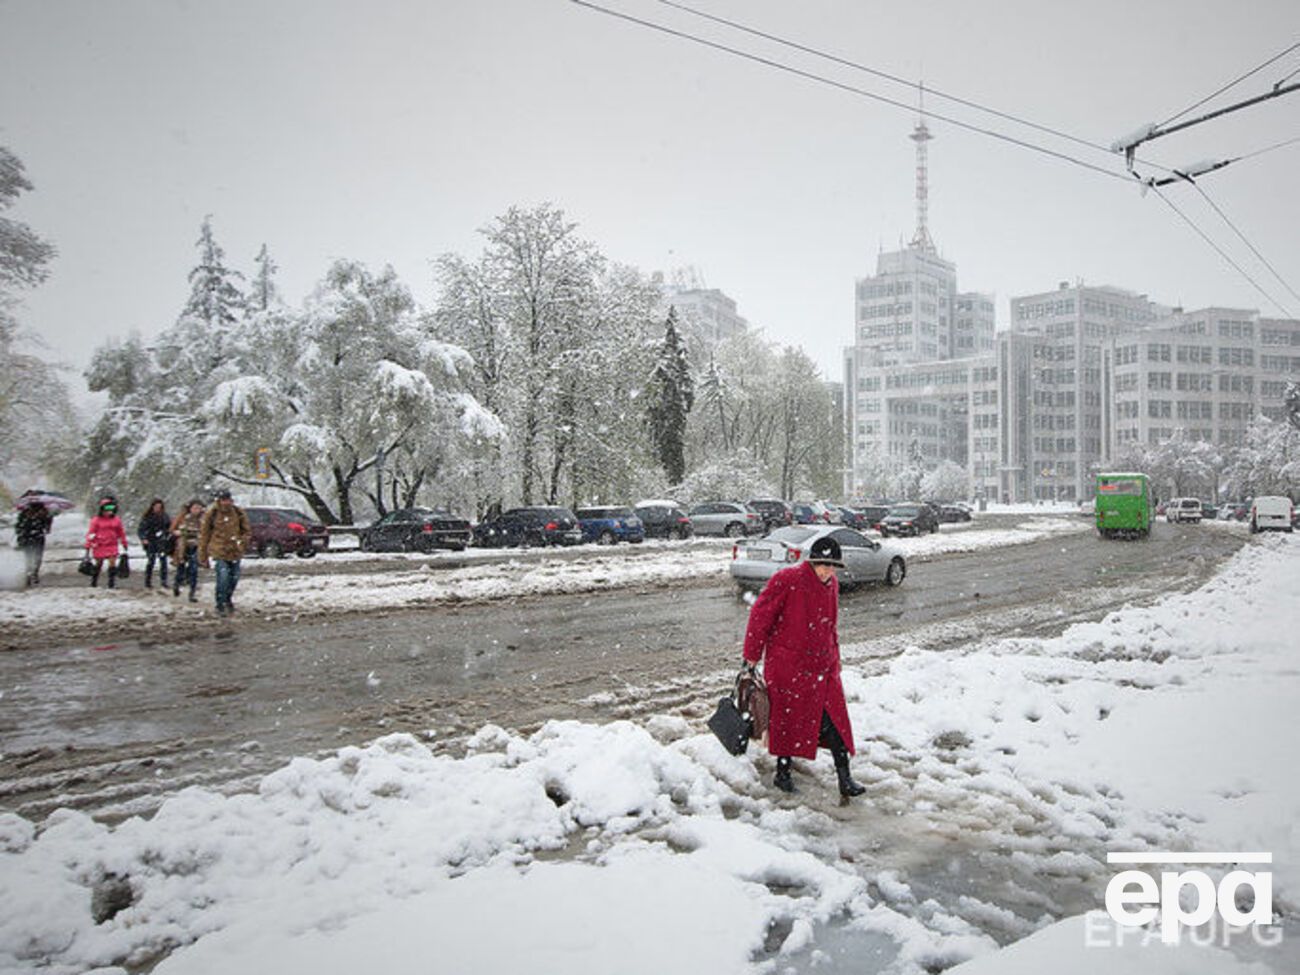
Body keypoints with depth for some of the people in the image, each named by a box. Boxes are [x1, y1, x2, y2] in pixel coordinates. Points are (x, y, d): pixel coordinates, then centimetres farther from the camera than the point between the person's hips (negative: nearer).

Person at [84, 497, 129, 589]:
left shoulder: (116, 520, 4)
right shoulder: (96, 520, -5)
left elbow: (121, 534, 13)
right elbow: (90, 534, -3)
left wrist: (125, 547, 15)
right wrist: (87, 548, -5)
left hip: (112, 546, 1)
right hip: (99, 546, -1)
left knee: (112, 564, -10)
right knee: (98, 565, 10)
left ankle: (112, 584, -5)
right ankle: (93, 584, 27)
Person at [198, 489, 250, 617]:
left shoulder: (238, 512, -1)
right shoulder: (211, 514, -7)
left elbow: (247, 531, 11)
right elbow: (203, 535, 0)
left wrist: (243, 542, -5)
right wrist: (203, 557, 0)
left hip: (235, 551, 3)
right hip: (219, 551, -3)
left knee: (234, 578, 13)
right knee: (223, 577, -15)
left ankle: (228, 599, 39)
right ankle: (220, 606, -2)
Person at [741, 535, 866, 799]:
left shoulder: (831, 585, 6)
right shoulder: (787, 581, -17)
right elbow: (760, 616, -13)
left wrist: (834, 658, 20)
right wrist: (752, 656, -9)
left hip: (822, 666, 6)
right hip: (787, 665, -5)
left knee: (834, 721, 3)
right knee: (787, 718, 8)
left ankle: (844, 779, 11)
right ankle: (782, 773, 26)